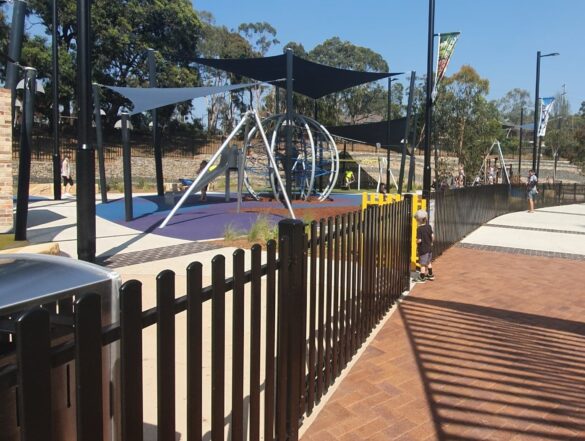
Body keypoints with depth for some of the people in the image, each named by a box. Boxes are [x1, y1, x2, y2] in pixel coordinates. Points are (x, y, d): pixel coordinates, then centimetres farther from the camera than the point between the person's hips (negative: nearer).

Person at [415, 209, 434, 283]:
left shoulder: (419, 228, -22)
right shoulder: (429, 226, -2)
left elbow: (419, 240, -24)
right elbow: (432, 236, 3)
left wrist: (416, 242, -3)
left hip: (423, 249, -7)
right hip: (429, 248, 7)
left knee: (422, 264, 3)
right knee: (428, 262, 24)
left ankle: (422, 278, 11)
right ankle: (430, 275, 36)